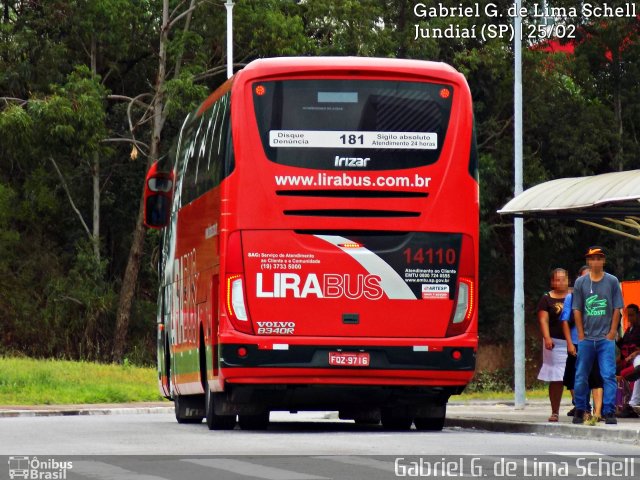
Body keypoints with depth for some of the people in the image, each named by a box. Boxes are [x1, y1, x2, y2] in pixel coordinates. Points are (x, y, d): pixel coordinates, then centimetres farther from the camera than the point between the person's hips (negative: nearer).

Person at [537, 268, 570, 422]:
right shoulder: (547, 299, 5)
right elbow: (543, 320, -3)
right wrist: (547, 338, -17)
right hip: (555, 343, -2)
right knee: (555, 379, 0)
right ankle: (554, 412, 6)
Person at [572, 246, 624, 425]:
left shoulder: (612, 281, 4)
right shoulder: (580, 282, 6)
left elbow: (617, 309, 4)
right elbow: (577, 310, 6)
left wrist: (612, 333, -3)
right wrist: (581, 335, 0)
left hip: (606, 338, -1)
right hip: (586, 339, 1)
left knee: (609, 376, -8)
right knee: (581, 377, 6)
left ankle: (609, 412, -7)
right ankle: (580, 410, 17)